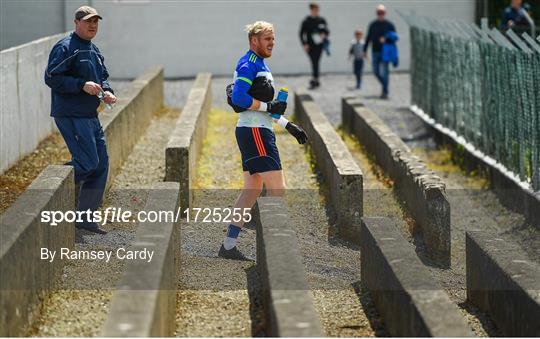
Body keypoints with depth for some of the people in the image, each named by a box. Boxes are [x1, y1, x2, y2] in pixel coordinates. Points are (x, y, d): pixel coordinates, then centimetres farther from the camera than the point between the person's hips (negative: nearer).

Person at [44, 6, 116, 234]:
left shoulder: (94, 51, 17)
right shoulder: (65, 48, -11)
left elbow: (103, 76, 26)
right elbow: (51, 78, -17)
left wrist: (106, 91, 4)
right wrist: (82, 85, -23)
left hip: (90, 115, 9)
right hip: (70, 115, -9)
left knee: (101, 166, 8)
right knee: (87, 163, -15)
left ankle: (85, 217, 15)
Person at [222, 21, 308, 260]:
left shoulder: (260, 65, 22)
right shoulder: (249, 64, -10)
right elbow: (238, 97, -23)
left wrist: (289, 126, 24)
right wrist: (269, 106, -18)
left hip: (257, 131, 11)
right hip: (255, 132, -11)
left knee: (252, 190, 10)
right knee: (277, 189, -11)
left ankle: (228, 245, 11)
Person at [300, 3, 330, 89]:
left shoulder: (321, 20, 5)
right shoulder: (306, 21, 2)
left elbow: (327, 31, 13)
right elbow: (301, 33, 3)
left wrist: (324, 35, -10)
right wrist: (304, 44, -6)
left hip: (319, 45, 0)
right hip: (310, 45, 0)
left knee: (315, 62, -9)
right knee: (314, 63, 0)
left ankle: (314, 80, -11)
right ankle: (316, 81, 8)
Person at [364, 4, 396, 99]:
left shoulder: (389, 25, -2)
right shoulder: (373, 24, 6)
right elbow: (368, 38, 11)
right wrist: (365, 50, 10)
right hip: (375, 52, 4)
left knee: (383, 72, -10)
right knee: (376, 72, 7)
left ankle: (385, 92, -4)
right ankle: (385, 86, 29)